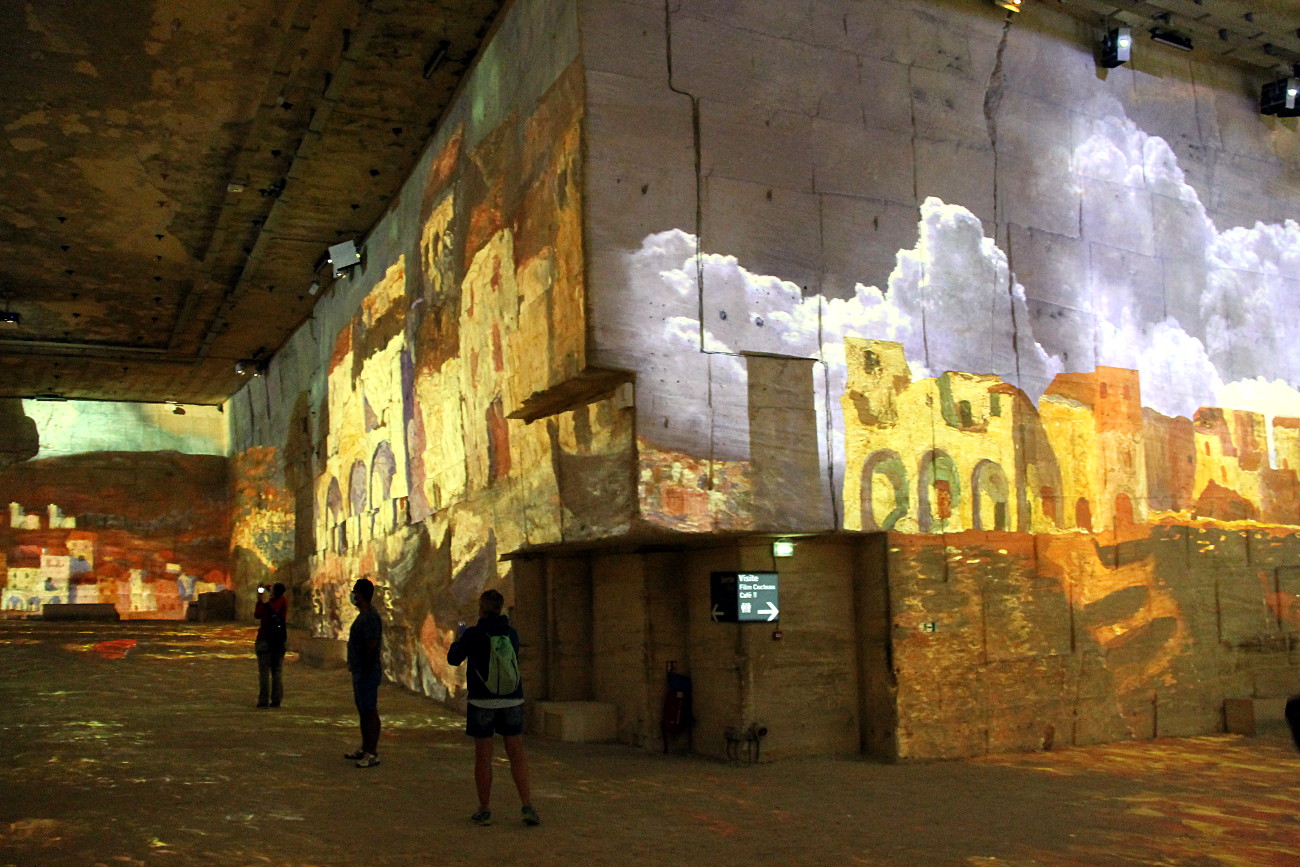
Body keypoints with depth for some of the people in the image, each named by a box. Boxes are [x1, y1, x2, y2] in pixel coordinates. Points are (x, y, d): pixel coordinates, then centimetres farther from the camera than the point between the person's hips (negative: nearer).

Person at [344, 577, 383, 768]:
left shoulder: (370, 617, -18)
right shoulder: (363, 615, 15)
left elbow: (372, 647, -23)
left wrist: (366, 672, -21)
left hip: (367, 673, -11)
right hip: (360, 672, 11)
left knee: (370, 712, -6)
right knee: (363, 711, 16)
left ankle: (372, 754, -2)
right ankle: (365, 749, 26)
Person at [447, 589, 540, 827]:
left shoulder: (473, 634, -9)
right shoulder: (512, 633, 3)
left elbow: (453, 659, 3)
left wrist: (458, 638, 22)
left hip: (482, 702, -3)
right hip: (512, 700, 3)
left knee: (483, 757, 8)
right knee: (517, 755, 7)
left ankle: (484, 811, 14)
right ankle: (528, 807, -3)